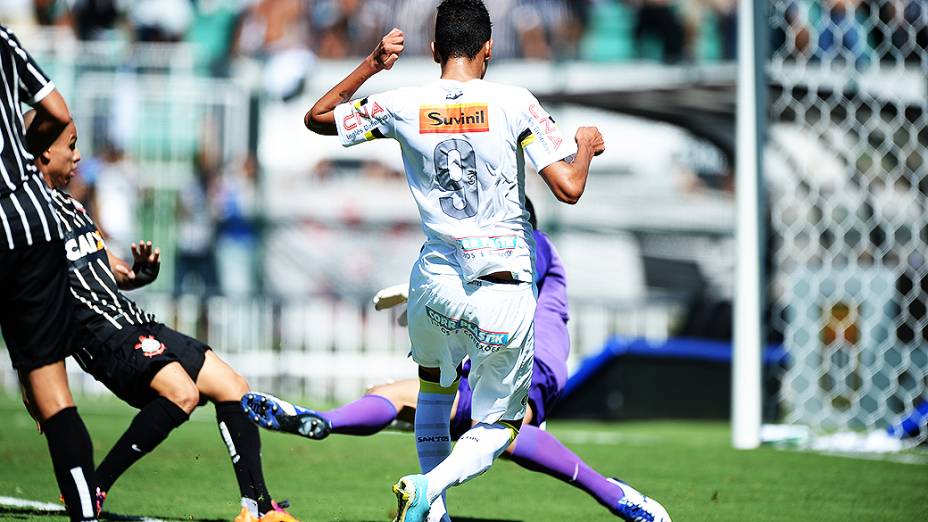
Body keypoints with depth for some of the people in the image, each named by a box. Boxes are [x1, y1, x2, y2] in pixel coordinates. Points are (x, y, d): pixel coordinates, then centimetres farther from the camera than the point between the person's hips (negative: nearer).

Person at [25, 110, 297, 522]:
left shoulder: (69, 205, 22)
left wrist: (138, 272, 2)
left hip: (132, 321, 10)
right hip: (101, 332, -10)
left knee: (232, 387, 7)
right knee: (181, 391, -30)